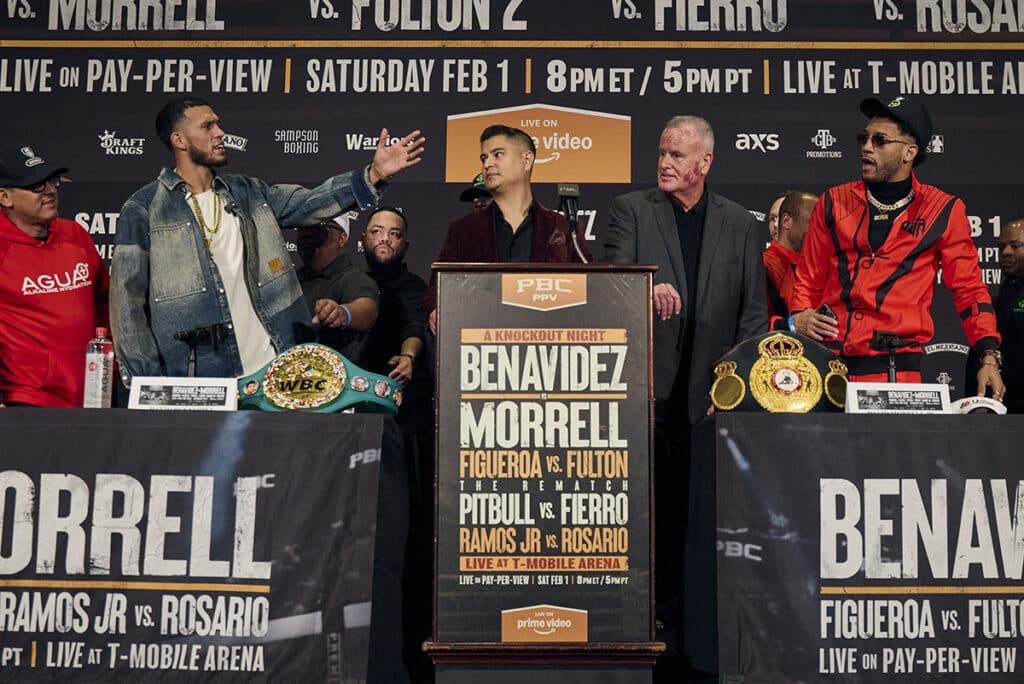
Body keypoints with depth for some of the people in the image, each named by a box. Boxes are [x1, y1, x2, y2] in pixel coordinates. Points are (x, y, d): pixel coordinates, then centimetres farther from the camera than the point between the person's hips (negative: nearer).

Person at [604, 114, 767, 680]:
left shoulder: (740, 224, 11)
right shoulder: (630, 210, 7)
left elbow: (754, 312, 8)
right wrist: (646, 290, -28)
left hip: (710, 395, 1)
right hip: (644, 389, -1)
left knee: (693, 512, 6)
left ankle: (680, 617, 18)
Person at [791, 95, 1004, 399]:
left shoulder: (943, 211, 5)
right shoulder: (835, 202, 10)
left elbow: (970, 290, 7)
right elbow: (809, 279, 17)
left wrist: (989, 359, -2)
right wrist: (800, 315, -3)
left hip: (896, 370, -2)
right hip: (828, 363, 2)